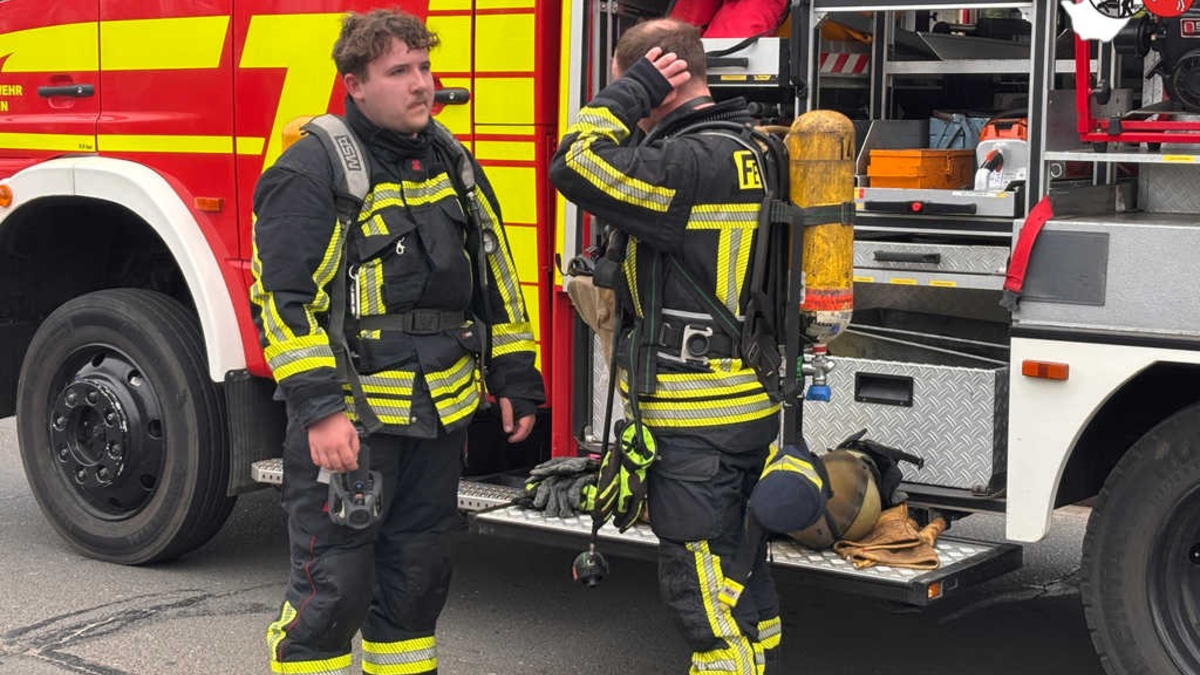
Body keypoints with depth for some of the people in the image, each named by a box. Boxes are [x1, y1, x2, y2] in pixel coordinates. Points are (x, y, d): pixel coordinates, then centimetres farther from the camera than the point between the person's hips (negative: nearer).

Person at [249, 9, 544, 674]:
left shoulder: (450, 161, 10)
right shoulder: (312, 169, -11)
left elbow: (495, 276, 15)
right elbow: (282, 298, -15)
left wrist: (515, 380, 12)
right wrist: (319, 408, -22)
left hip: (437, 414, 7)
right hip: (347, 416, -6)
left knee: (417, 571, 16)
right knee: (333, 584, -2)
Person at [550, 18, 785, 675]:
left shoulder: (694, 164, -21)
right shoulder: (748, 151, 11)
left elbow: (575, 167, -26)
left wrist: (633, 94, -15)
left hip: (695, 423, -10)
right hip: (751, 406, 10)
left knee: (704, 589, -1)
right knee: (741, 572, 20)